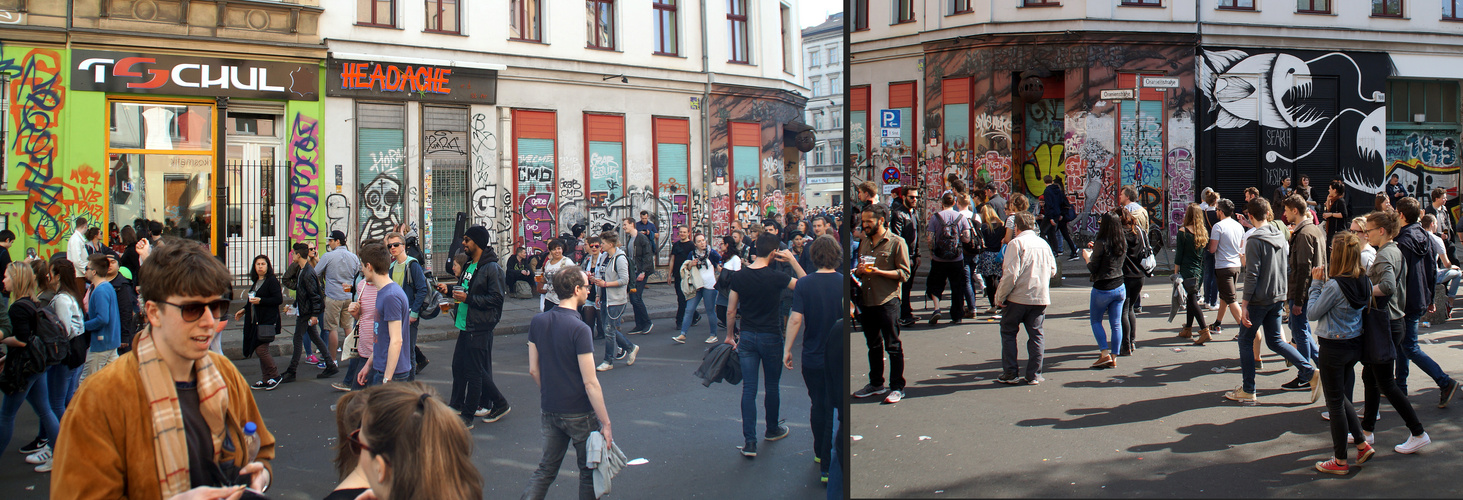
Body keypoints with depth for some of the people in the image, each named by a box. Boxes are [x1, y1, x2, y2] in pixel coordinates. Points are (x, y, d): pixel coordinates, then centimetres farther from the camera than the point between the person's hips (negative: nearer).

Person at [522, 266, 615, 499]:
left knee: (546, 469, 16)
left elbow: (533, 370, 7)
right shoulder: (579, 329, -21)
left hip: (550, 410, 6)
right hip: (580, 413, -6)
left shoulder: (537, 321, -1)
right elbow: (590, 383, -21)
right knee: (589, 472, 12)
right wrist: (606, 424, -15)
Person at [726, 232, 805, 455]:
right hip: (771, 337, -3)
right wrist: (792, 260, -2)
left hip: (746, 337, 3)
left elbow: (730, 311, 3)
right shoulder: (776, 277, -15)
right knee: (772, 386, 16)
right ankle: (772, 429, 35)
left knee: (749, 388, 2)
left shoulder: (739, 276, -4)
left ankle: (750, 442, -2)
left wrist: (730, 335, 16)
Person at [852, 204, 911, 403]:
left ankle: (897, 387, 6)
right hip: (866, 300, 6)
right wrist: (859, 270, 0)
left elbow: (904, 273, -8)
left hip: (887, 301, -6)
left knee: (893, 346, -2)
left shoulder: (896, 242, -5)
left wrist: (879, 272, -20)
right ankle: (876, 384, 25)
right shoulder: (864, 242, 15)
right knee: (873, 345, 15)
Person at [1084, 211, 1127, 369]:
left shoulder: (1101, 243, -18)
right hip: (1119, 288, 6)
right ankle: (1114, 358, 12)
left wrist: (1087, 257, 5)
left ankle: (1105, 354, 1)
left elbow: (1093, 269, -14)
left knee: (1096, 321, 11)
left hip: (1102, 290, -6)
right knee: (1116, 323, 9)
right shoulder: (1123, 243, 1)